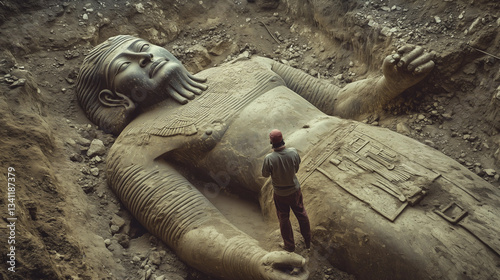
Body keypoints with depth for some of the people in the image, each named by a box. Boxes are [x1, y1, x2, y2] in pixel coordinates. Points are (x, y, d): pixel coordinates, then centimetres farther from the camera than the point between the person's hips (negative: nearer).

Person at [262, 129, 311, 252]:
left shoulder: (269, 158, -30)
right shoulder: (293, 152, -21)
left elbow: (265, 174, -12)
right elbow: (296, 168, -4)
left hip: (280, 194, -2)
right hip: (295, 190, 3)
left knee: (284, 219, 19)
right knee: (301, 214, 24)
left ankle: (289, 245, 37)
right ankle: (307, 242, 42)